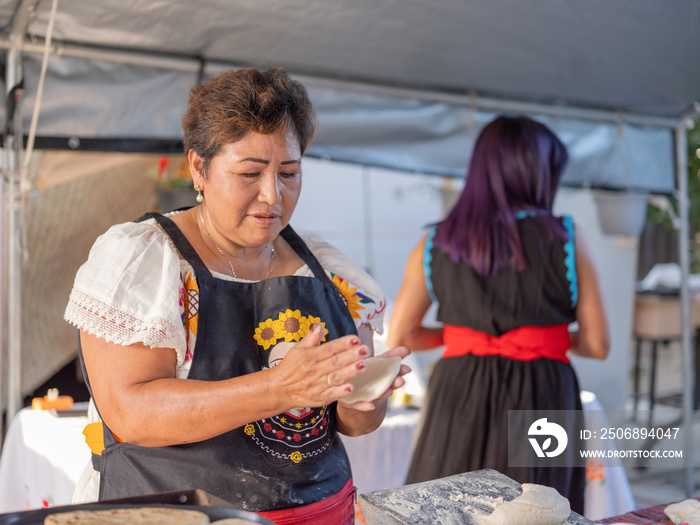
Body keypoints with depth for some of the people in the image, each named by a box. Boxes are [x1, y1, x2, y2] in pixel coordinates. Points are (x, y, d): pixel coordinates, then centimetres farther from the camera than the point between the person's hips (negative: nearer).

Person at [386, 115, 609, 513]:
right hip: (540, 401, -2)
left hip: (458, 404, 2)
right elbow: (597, 345, 1)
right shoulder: (565, 238, -1)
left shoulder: (437, 243, 5)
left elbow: (399, 338, 7)